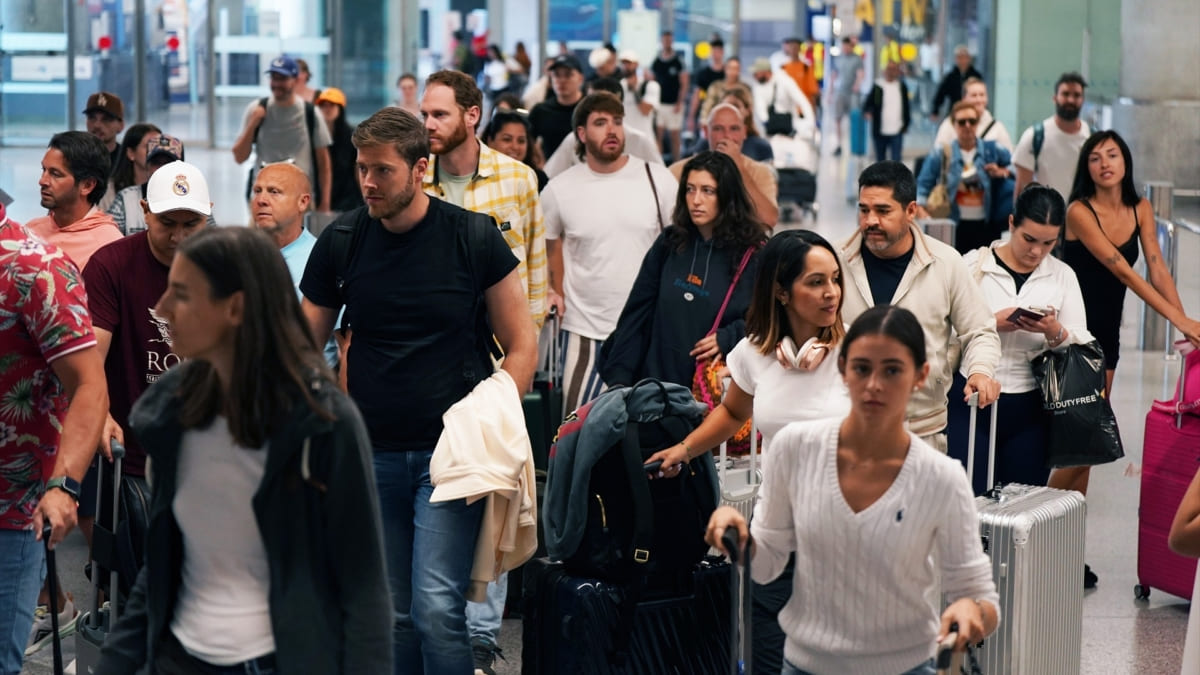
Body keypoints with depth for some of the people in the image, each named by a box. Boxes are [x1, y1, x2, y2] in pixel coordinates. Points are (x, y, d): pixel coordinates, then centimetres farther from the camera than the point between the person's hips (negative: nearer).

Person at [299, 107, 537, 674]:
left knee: (437, 607, -13)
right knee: (391, 614, 9)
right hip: (372, 452, 3)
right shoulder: (340, 241, 2)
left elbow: (520, 343, 1)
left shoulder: (473, 236, -4)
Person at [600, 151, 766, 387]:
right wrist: (619, 378, -1)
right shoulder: (669, 243, 7)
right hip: (656, 380, 3)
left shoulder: (754, 254, -4)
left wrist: (727, 339, -17)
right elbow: (636, 315, 6)